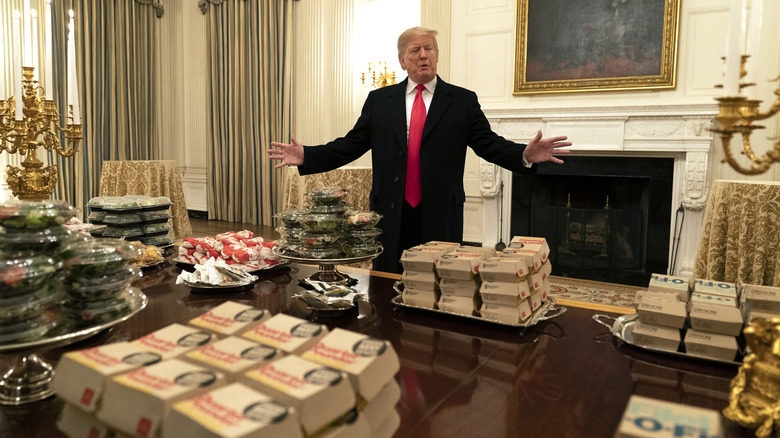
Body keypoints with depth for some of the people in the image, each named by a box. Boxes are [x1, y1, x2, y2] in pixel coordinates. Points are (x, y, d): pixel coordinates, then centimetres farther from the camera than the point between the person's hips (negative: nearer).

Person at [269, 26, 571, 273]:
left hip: (441, 217, -1)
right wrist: (307, 157, -4)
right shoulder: (379, 100, 10)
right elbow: (351, 145, 8)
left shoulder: (463, 101, 6)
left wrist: (525, 155, -17)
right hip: (390, 216, 1)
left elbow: (489, 144, 2)